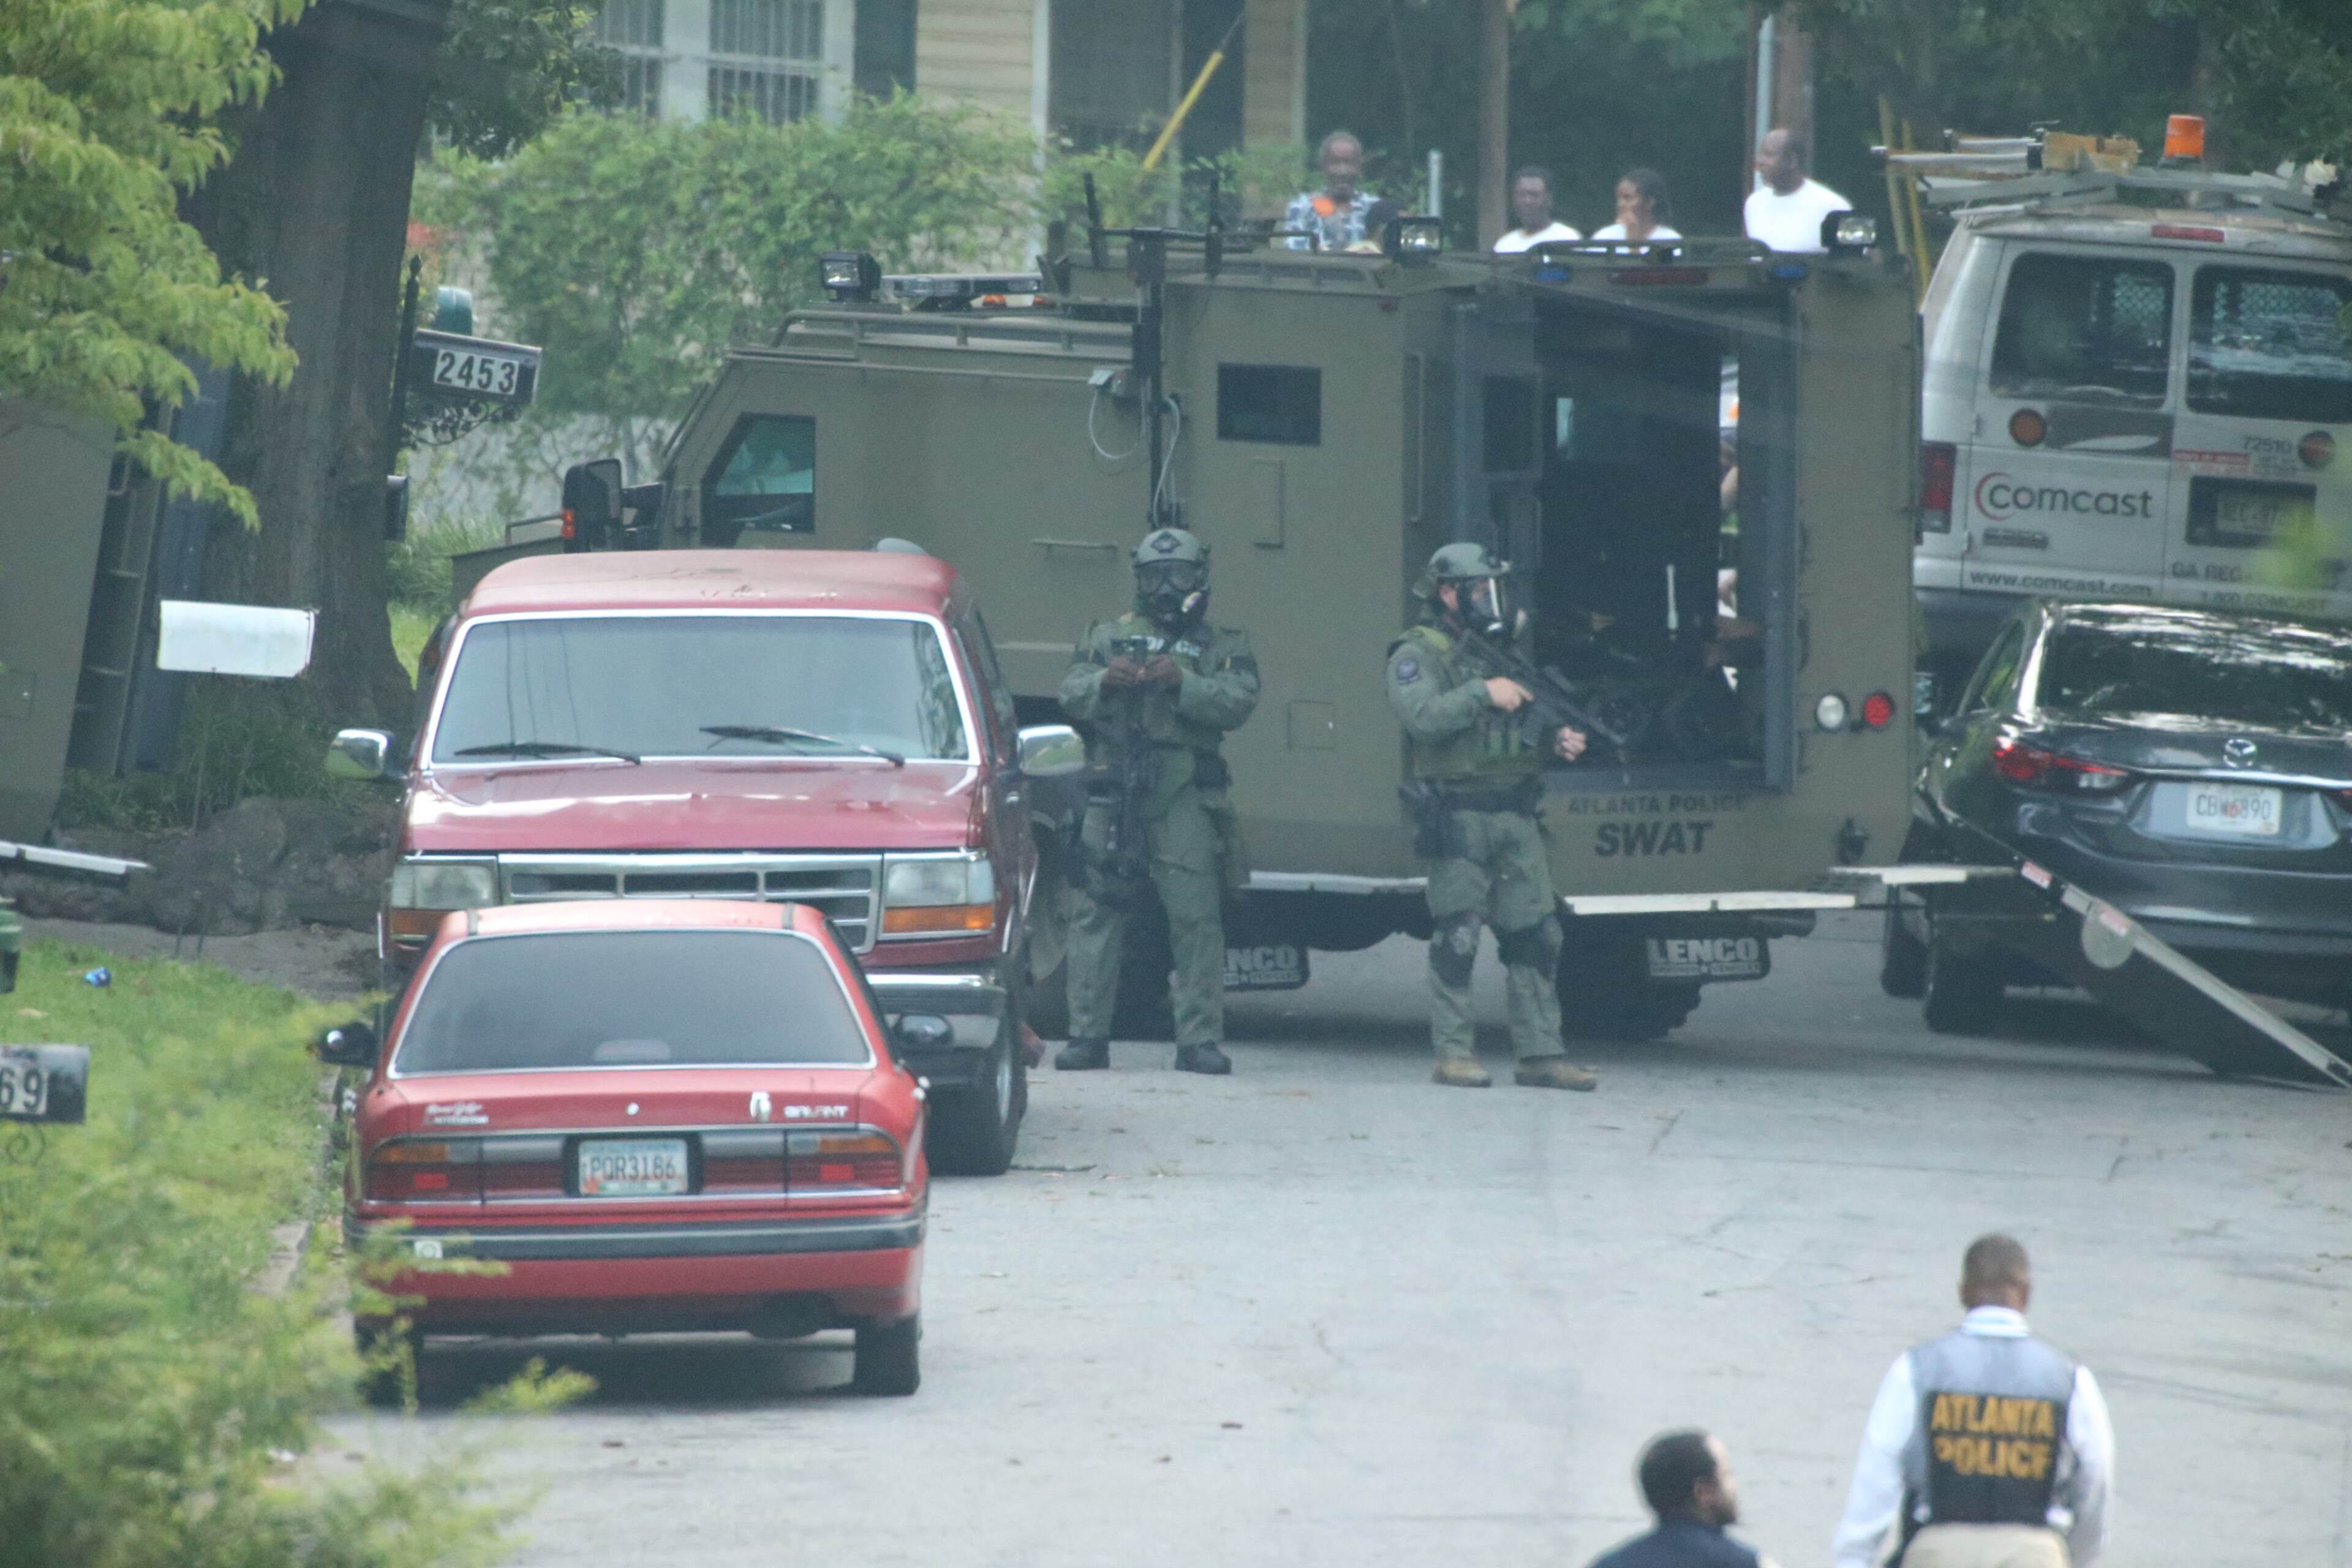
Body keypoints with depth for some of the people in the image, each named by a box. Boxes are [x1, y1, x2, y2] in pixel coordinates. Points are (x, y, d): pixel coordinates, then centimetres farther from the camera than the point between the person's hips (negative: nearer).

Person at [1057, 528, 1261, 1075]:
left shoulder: (1221, 647, 13)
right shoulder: (1109, 636, 19)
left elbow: (1237, 703, -4)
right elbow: (1072, 695, 7)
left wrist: (1181, 684, -19)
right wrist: (1105, 682, -14)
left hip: (1185, 800, -2)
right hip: (1111, 794, 2)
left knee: (1197, 918, -6)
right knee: (1095, 912, 0)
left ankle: (1200, 1039, -2)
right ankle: (1087, 1035, 5)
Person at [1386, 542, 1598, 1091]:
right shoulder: (1418, 655, -2)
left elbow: (1529, 715, 22)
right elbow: (1422, 716, -19)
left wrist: (1558, 738, 2)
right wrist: (1483, 693, -21)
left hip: (1515, 813, 7)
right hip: (1459, 814, -7)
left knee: (1536, 935, 4)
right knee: (1456, 937, -5)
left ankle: (1541, 1053, 8)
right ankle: (1454, 1054, 0)